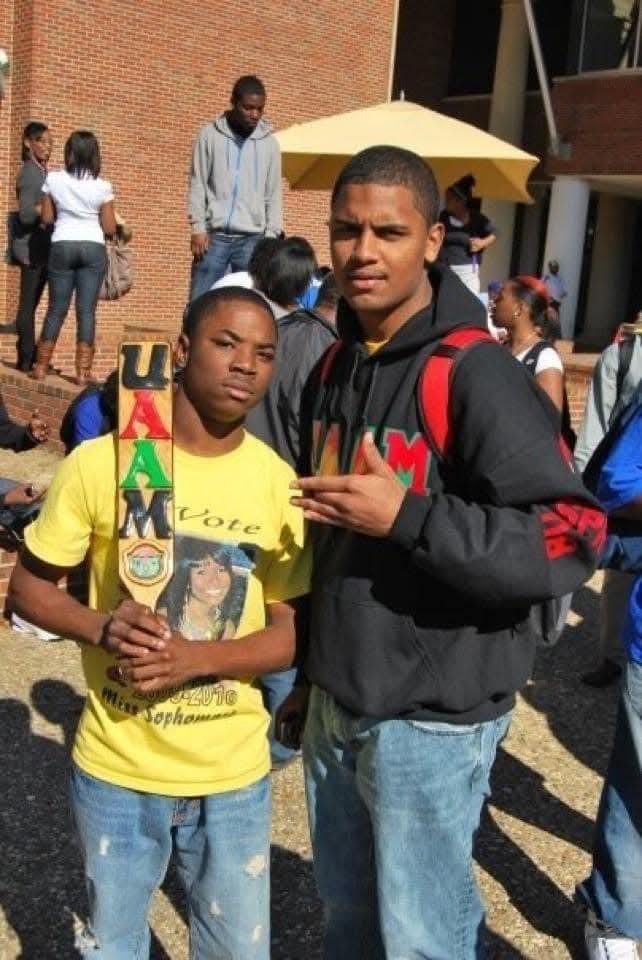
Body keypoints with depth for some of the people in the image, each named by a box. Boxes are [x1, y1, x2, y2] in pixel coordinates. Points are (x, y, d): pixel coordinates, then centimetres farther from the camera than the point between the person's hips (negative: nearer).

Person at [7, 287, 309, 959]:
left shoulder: (278, 481, -8)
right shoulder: (100, 462, -12)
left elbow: (291, 631, -4)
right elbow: (28, 587, -3)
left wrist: (198, 657, -21)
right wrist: (101, 627, -23)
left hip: (233, 773, 1)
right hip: (114, 769, -1)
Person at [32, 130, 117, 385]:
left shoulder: (53, 179, -1)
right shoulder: (102, 186, -4)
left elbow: (46, 218, 4)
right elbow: (109, 228, -2)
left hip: (62, 246, 1)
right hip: (93, 248, -1)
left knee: (56, 308, 9)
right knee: (86, 310, 0)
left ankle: (41, 367, 14)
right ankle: (83, 371, 0)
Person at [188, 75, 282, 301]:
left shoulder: (269, 143, 8)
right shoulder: (210, 135, 3)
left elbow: (274, 194, 9)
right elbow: (198, 185, 3)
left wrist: (271, 235, 0)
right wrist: (198, 227, -5)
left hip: (252, 238, 1)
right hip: (215, 235, -1)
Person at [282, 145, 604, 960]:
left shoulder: (475, 372, -17)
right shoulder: (333, 367, 7)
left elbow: (570, 539, -23)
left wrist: (407, 517, -28)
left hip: (429, 719, -7)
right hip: (334, 705, 7)